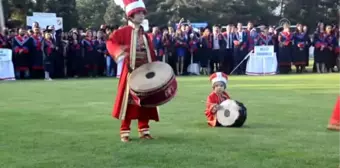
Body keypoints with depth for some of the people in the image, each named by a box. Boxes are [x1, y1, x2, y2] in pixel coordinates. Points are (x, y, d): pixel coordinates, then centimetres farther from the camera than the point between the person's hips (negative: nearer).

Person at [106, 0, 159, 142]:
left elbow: (151, 54, 15)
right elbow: (111, 42, -19)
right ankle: (125, 132, 6)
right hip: (131, 73, -5)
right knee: (129, 101, -2)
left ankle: (144, 130, 18)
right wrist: (118, 52, -38)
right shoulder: (123, 32, -4)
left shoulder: (145, 35, 14)